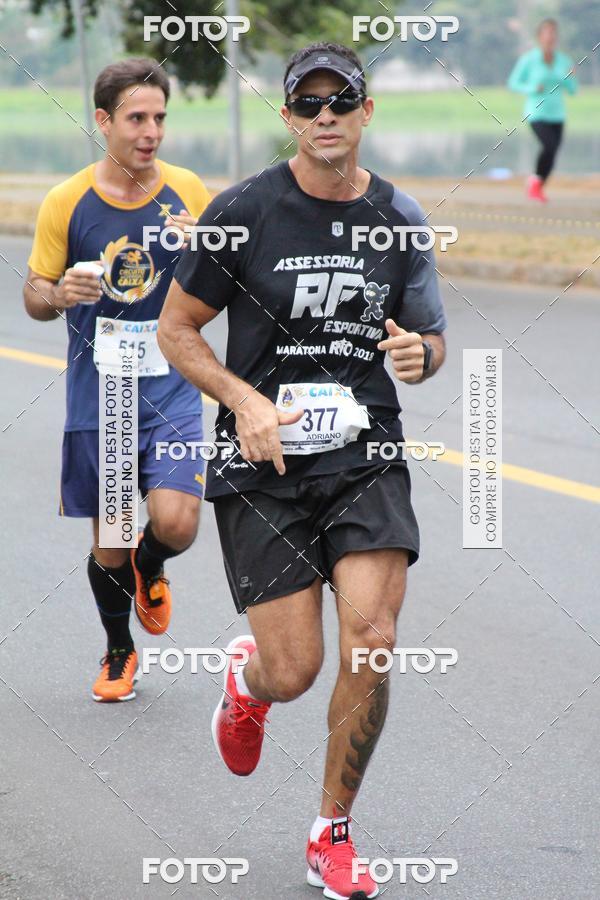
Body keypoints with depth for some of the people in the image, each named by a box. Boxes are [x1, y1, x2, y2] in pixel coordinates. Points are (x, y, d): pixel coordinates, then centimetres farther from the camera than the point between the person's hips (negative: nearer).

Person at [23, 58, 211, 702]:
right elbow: (33, 297, 5)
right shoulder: (66, 201, -3)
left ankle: (149, 567, 20)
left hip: (172, 390, 0)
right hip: (96, 395, 0)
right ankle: (119, 651, 31)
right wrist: (61, 293, -19)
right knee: (108, 540, 5)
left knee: (175, 524, -16)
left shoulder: (187, 190, 0)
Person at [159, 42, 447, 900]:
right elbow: (176, 328, 2)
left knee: (372, 640, -15)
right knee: (294, 673, -6)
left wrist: (420, 354, -10)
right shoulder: (243, 213, -4)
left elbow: (431, 338, 15)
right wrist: (244, 399, -14)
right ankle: (246, 673, 35)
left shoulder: (399, 218, 5)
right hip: (263, 469, -2)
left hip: (367, 458, 2)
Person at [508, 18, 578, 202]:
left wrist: (571, 77, -15)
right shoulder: (528, 59, -9)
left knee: (552, 156, 7)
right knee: (550, 146, -25)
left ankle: (538, 188, 30)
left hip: (557, 115, 5)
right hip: (537, 113, -5)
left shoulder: (564, 60, 2)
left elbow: (572, 90, 7)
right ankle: (535, 180, -1)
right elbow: (513, 83, -2)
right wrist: (532, 89, -18)